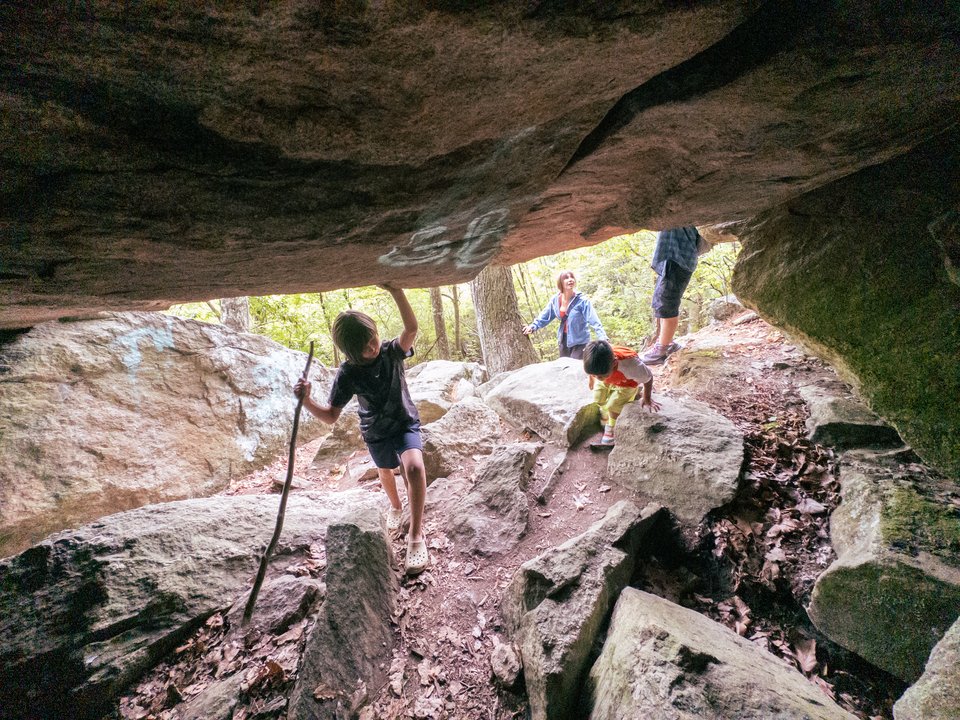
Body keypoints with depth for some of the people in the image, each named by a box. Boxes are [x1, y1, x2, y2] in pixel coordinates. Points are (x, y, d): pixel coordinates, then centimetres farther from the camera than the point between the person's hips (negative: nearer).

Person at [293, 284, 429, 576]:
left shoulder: (391, 351, -22)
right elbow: (331, 416, -20)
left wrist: (395, 291, -55)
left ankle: (416, 535, -16)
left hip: (406, 423, -2)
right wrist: (307, 400, -39)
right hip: (376, 433, 2)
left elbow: (411, 328, -42)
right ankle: (395, 507, 62)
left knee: (414, 467, -28)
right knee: (386, 472, 26)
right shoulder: (348, 374, -23)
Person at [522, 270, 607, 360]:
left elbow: (594, 321, -23)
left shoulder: (582, 300, -17)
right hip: (563, 340, 5)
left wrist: (603, 339, -34)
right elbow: (544, 317, 9)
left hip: (580, 341, -5)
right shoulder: (555, 300, -3)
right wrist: (533, 327, -5)